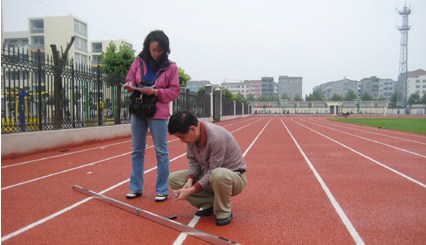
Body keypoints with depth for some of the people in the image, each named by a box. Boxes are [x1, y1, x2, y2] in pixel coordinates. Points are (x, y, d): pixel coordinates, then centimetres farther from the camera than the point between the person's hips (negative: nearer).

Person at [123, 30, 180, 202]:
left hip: (158, 112, -4)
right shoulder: (139, 61, 4)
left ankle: (162, 190, 12)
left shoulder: (170, 67, -4)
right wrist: (130, 85, -13)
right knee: (137, 151, 11)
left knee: (161, 152, 2)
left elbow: (175, 91, -4)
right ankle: (136, 188, 23)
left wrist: (156, 92, -18)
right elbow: (129, 79, 10)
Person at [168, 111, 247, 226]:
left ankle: (224, 212, -14)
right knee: (173, 178, -5)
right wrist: (190, 181, -17)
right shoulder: (191, 136, -10)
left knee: (218, 175, -43)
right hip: (207, 175, 7)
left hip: (234, 177, -7)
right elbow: (193, 161, 0)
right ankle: (209, 204, 1)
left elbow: (213, 172, -28)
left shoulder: (217, 137, -32)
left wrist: (191, 190, -28)